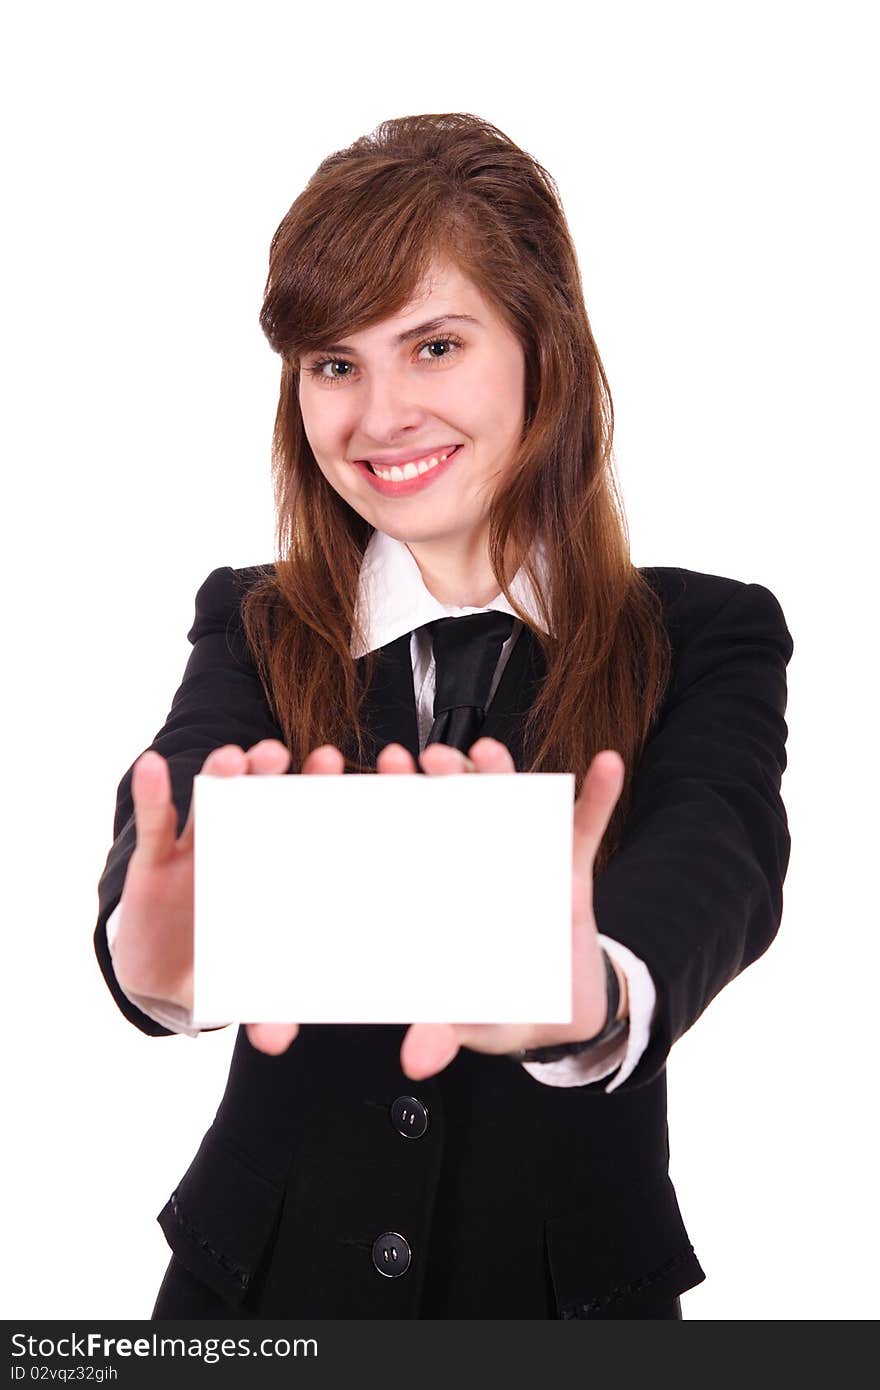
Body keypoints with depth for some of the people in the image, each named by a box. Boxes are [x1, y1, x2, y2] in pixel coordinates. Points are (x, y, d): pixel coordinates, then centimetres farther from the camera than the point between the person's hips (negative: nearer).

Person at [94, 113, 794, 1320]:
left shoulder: (705, 644, -7)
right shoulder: (254, 630, -3)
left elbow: (717, 864, -26)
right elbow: (168, 802, -22)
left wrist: (592, 994, -48)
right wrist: (157, 951, -45)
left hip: (570, 1282, -1)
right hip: (270, 1272, 1)